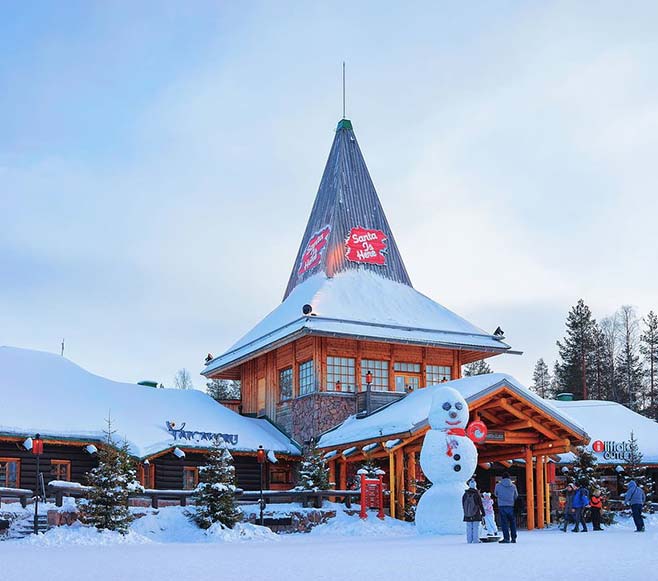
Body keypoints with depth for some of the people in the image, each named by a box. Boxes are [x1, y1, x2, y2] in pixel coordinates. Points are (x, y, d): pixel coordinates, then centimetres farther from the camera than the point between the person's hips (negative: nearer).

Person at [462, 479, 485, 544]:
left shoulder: (465, 494, 3)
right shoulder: (476, 494, -9)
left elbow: (463, 504, 13)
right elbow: (480, 504, -4)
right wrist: (483, 512, 5)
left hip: (467, 514, 4)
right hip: (476, 514, -4)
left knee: (469, 527, 7)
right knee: (476, 527, 0)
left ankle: (469, 540, 6)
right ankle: (475, 540, -2)